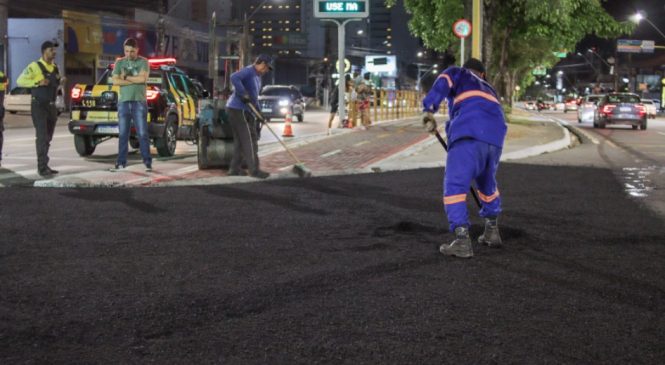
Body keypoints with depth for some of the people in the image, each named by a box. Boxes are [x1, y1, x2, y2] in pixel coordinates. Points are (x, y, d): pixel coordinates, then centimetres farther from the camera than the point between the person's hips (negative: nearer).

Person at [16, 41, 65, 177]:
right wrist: (38, 82, -23)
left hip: (51, 106, 7)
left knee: (47, 138, 11)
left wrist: (60, 82, 2)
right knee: (42, 136, -14)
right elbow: (20, 81, -14)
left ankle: (43, 166, 19)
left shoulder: (55, 68, 11)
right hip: (39, 106, -7)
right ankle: (42, 168, -17)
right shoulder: (35, 66, -9)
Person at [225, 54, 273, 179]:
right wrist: (244, 93, -31)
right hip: (238, 109, -10)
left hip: (242, 110, 10)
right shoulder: (249, 71, -13)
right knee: (249, 139, -8)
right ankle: (254, 170, -6)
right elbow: (234, 77, -32)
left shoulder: (257, 76, 18)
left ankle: (234, 169, 19)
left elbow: (254, 97, 25)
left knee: (240, 140, 14)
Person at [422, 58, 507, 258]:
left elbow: (443, 82, 2)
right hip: (495, 138, 6)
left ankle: (462, 240, -18)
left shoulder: (458, 73, 26)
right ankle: (492, 232, 34)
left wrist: (429, 109, -9)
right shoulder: (489, 90, 41)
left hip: (469, 134, -6)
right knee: (488, 183, 29)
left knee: (454, 186, -6)